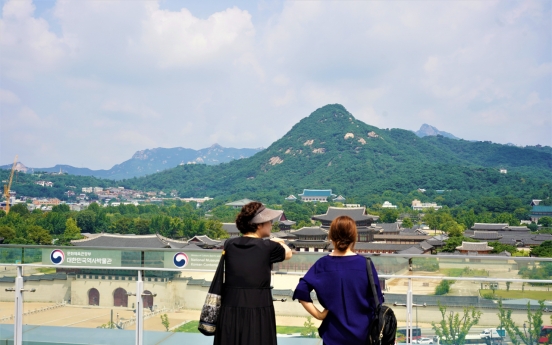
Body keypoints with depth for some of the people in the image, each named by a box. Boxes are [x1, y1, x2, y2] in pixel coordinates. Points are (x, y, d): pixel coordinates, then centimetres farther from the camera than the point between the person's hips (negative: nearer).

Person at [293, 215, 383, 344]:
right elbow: (376, 302, -3)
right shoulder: (365, 264, -8)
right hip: (362, 334, 0)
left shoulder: (323, 264, -6)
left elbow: (301, 292, -14)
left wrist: (318, 314, -6)